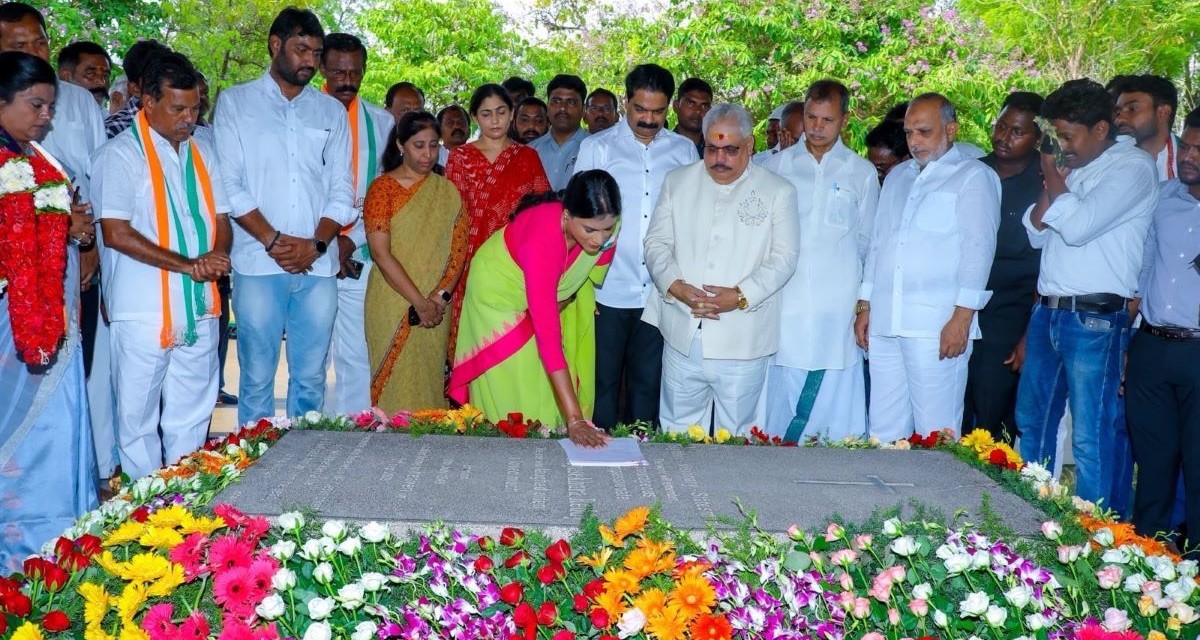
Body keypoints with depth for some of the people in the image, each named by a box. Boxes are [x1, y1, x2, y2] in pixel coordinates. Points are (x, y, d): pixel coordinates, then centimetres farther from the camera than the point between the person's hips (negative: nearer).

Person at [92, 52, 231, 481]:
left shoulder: (201, 153, 14)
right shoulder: (120, 154, -6)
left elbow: (221, 221, 14)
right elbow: (117, 234, -14)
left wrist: (215, 259, -8)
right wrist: (188, 264, -17)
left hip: (199, 307, 6)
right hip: (144, 312, -6)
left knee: (192, 417, 12)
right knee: (139, 419, 3)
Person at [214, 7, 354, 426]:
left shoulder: (332, 111, 15)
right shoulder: (235, 102, 7)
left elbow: (341, 189, 10)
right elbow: (228, 183, -1)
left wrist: (317, 243, -6)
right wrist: (272, 241, -10)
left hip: (318, 266, 2)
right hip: (258, 264, -2)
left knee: (311, 377, 5)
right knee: (257, 378, 0)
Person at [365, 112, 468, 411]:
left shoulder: (446, 191, 10)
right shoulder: (383, 187, -2)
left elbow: (459, 249, 5)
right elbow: (381, 253, -10)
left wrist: (439, 297, -10)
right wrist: (420, 303, -14)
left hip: (437, 309, 3)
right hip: (393, 305, -3)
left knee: (431, 381, 6)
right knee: (397, 383, -2)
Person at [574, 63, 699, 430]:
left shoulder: (684, 151, 8)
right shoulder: (597, 148, 3)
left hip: (661, 293, 1)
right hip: (608, 290, -1)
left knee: (648, 384, 9)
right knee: (603, 383, 5)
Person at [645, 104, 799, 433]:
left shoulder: (778, 192, 4)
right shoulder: (677, 182, 11)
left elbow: (784, 257, -1)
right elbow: (656, 242, 8)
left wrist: (740, 295, -16)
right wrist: (675, 286, -11)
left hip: (742, 341, -2)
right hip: (682, 335, 2)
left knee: (736, 436, 6)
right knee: (677, 433, 8)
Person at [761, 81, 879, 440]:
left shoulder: (862, 173, 7)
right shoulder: (776, 166, 9)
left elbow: (866, 241, 13)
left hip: (837, 307, 0)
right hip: (783, 303, 1)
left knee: (834, 407, 0)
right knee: (778, 404, 1)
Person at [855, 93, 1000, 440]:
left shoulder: (974, 176, 2)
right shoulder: (897, 176, 21)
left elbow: (978, 248, -6)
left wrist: (962, 318, -13)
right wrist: (865, 305, 16)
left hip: (938, 324, -6)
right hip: (884, 321, 6)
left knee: (935, 432, -5)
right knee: (883, 429, 6)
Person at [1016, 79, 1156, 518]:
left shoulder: (1133, 167, -9)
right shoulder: (1073, 168, 15)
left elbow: (1078, 227, -21)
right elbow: (1036, 234, 15)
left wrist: (1052, 177, -4)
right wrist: (1052, 185, -1)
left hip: (1094, 318, -8)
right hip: (1048, 312, 8)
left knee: (1092, 437, -4)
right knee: (1032, 423, 17)